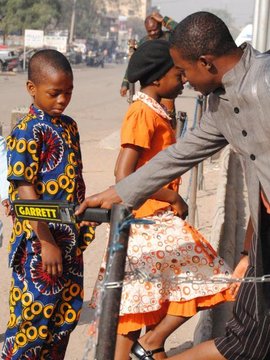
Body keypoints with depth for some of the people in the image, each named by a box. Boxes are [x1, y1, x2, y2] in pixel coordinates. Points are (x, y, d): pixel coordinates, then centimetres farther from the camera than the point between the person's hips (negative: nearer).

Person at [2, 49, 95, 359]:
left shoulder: (69, 126, 9)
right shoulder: (27, 132, -15)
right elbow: (25, 192, -18)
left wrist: (83, 228, 14)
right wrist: (47, 243, -19)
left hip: (71, 239, 8)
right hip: (40, 242, -7)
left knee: (67, 314, 15)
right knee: (35, 314, 1)